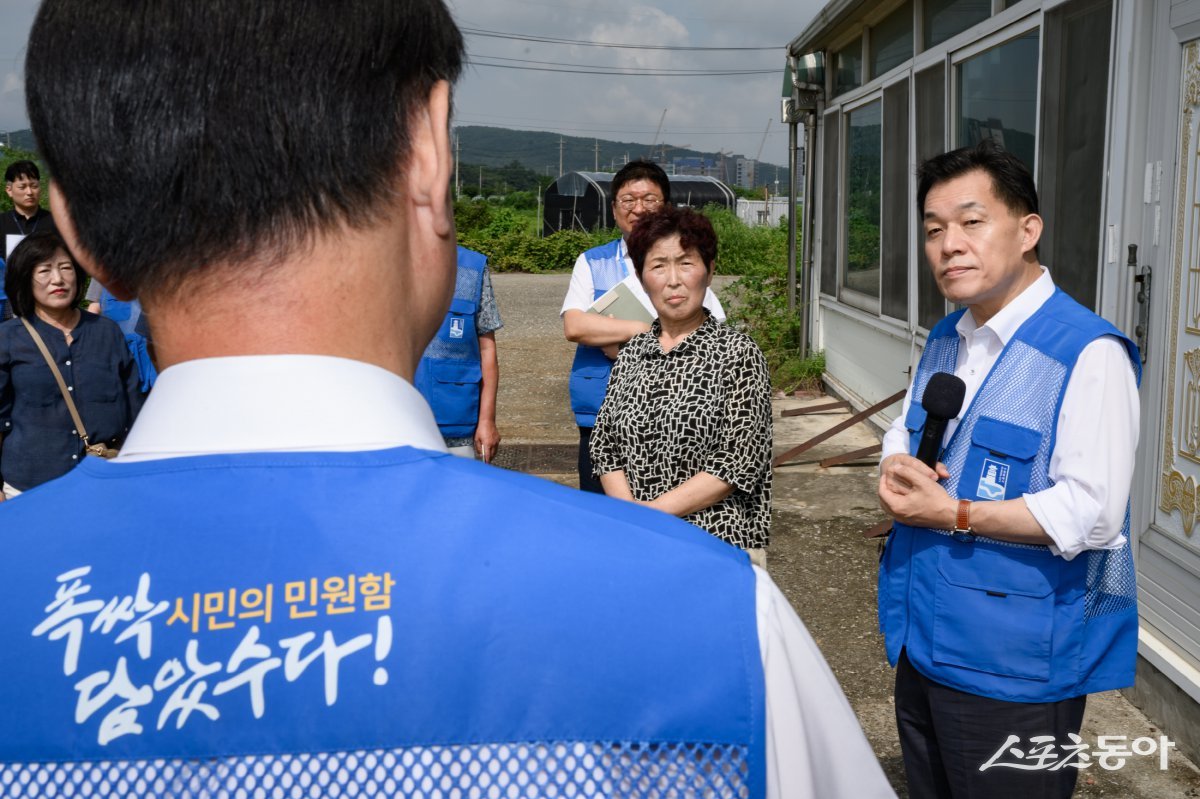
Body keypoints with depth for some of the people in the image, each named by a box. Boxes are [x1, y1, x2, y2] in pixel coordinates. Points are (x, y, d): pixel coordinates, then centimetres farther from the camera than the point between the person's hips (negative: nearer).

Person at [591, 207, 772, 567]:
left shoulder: (737, 352, -4)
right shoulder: (632, 353, 10)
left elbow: (741, 461, -9)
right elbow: (604, 446, 10)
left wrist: (653, 511, -11)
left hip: (720, 542, -3)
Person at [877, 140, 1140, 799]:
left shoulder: (1087, 354, -19)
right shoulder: (944, 341, 7)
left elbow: (1090, 516, -24)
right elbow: (902, 432, 19)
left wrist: (953, 515, -19)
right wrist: (895, 471, -5)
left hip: (1013, 666, -7)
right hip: (924, 641, 8)